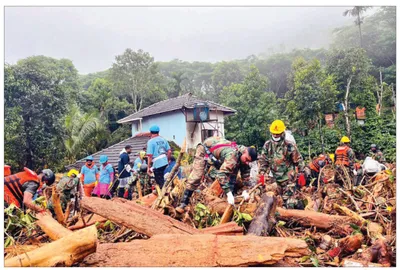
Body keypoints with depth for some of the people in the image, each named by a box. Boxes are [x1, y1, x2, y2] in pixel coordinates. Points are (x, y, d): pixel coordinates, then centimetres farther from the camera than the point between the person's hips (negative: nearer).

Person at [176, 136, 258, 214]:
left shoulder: (244, 157, -15)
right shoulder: (233, 155, -41)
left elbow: (246, 174, -6)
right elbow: (221, 174, -47)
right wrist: (229, 193, -48)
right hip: (205, 149, -8)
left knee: (232, 173, 0)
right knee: (196, 176, -18)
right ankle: (184, 204, -11)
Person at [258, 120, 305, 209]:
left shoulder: (289, 145, -14)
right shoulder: (267, 145, -4)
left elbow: (299, 161, -5)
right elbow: (263, 161, 3)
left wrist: (301, 174, -4)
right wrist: (262, 174, -1)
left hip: (288, 178, -4)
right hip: (274, 178, 5)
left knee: (288, 199, -8)